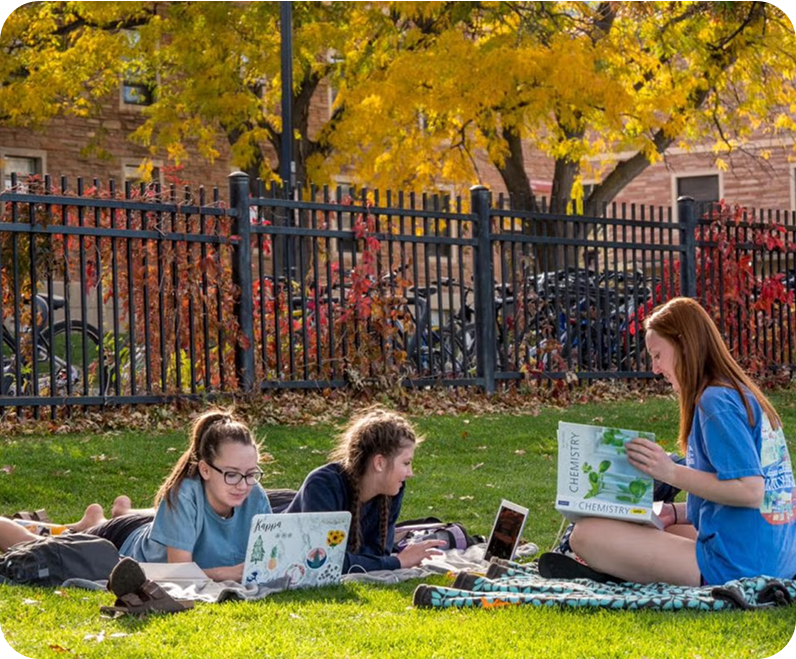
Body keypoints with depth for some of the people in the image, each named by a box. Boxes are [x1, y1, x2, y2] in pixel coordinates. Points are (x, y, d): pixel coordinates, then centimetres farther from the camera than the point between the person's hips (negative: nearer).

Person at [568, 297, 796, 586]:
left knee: (586, 534, -15)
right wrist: (677, 513, 13)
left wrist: (672, 473, -18)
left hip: (736, 565, -11)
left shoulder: (716, 401, -13)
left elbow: (751, 491, -21)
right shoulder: (744, 394, 17)